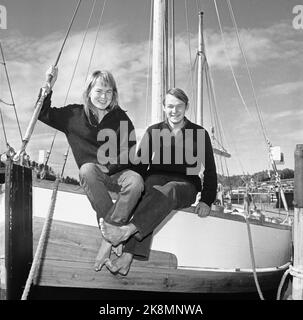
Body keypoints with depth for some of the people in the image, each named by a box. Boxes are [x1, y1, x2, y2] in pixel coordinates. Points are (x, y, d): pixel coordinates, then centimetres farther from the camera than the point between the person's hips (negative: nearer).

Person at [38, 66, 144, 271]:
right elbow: (43, 114, 14)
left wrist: (109, 166, -12)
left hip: (117, 173, 0)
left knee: (136, 181, -34)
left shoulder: (120, 117, 8)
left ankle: (108, 238, -29)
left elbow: (130, 152, 2)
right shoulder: (74, 115, 10)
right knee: (88, 169, -37)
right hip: (91, 176, 0)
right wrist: (49, 86, 2)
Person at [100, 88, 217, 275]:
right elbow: (140, 164, 12)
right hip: (157, 178, 1)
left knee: (169, 190, -38)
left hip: (185, 185, -1)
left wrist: (206, 201, -3)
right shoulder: (154, 131, 13)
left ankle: (126, 231, -57)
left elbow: (210, 170, 9)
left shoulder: (199, 134, 8)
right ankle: (127, 258, -49)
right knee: (151, 194, -35)